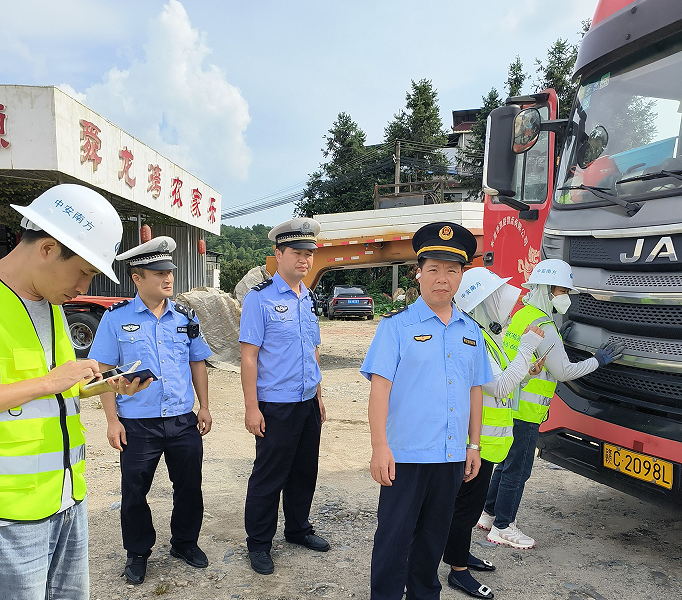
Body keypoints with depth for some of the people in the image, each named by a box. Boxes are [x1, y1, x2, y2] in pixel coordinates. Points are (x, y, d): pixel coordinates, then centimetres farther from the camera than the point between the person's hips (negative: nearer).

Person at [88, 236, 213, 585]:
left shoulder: (185, 317, 4)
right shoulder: (116, 318, -5)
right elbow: (103, 370, -4)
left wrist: (204, 407, 7)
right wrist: (112, 420, -8)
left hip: (184, 421, 3)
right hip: (137, 425, -2)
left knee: (189, 486, 12)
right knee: (134, 491, 10)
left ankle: (185, 543, 35)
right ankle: (137, 554, 32)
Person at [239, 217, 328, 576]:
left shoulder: (309, 300, 11)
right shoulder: (260, 298, -10)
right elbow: (248, 355, -13)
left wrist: (318, 396, 17)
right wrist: (251, 407, -15)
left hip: (309, 403, 7)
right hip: (276, 406, -6)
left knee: (305, 472, 17)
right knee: (268, 477, 4)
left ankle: (298, 529, 37)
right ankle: (259, 544, 22)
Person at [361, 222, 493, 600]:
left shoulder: (471, 332, 9)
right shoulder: (397, 325, -7)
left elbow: (475, 391, 14)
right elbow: (380, 387, -12)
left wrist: (474, 446, 13)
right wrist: (380, 447, -17)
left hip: (452, 456, 5)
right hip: (405, 455, -5)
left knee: (433, 536, 19)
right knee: (394, 537, 5)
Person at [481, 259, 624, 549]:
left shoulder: (522, 315, 13)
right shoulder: (542, 325, -18)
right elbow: (563, 372, -16)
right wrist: (598, 360, -5)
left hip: (510, 405, 10)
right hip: (525, 410, -10)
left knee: (507, 464, 20)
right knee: (517, 470, 1)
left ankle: (489, 514, 30)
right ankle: (502, 528, 11)